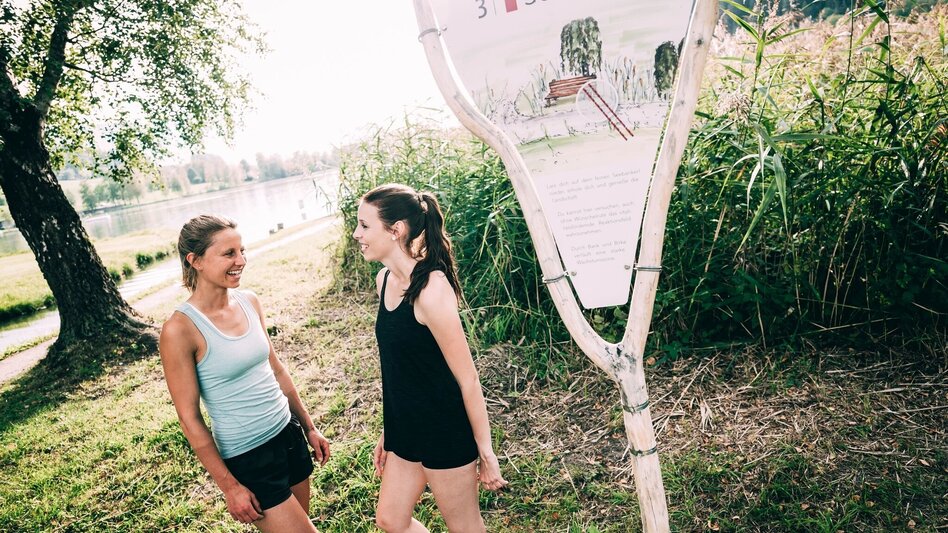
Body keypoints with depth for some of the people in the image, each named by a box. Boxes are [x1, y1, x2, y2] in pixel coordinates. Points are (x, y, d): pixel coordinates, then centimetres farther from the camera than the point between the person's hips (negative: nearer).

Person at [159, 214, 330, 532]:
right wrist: (230, 487, -10)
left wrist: (309, 427, 12)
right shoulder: (180, 330, -19)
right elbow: (189, 418, -14)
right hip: (247, 458, -6)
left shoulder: (249, 302, -1)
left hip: (288, 434, 6)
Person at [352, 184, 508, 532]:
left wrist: (486, 451, -11)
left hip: (445, 432, -8)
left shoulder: (431, 289, -24)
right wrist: (388, 431, 16)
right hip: (405, 429, 8)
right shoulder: (384, 280, 1)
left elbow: (467, 379, -18)